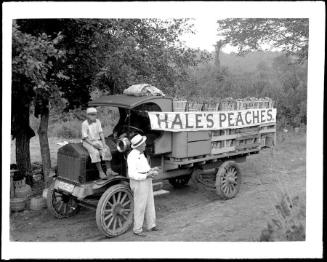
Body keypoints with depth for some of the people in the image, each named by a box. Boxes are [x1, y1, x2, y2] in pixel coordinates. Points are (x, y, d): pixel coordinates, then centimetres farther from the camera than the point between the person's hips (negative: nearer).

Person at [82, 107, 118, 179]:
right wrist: (93, 144, -20)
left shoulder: (97, 121, 6)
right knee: (95, 152, -31)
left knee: (106, 149, -21)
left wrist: (103, 142, -7)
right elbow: (85, 137, -11)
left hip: (97, 141, 5)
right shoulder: (84, 124, -10)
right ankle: (101, 172, -28)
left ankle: (109, 170, -21)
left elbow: (101, 133, 7)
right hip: (88, 142, -5)